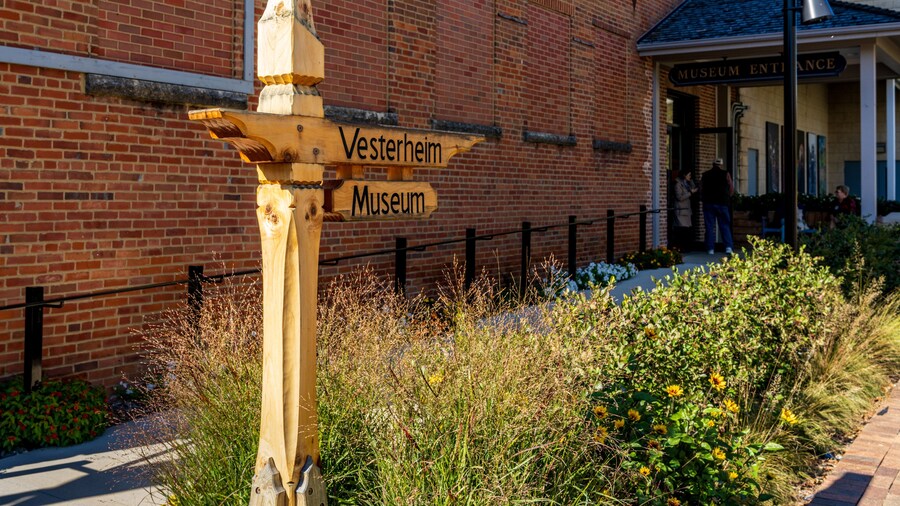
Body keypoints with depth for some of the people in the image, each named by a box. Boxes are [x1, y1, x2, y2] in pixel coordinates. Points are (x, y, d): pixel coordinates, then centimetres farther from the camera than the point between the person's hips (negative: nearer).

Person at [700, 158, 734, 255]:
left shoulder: (705, 175, 4)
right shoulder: (725, 174, 0)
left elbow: (701, 190, 6)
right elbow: (731, 189, 1)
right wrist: (727, 198, 15)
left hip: (708, 203, 1)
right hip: (722, 203, -1)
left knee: (709, 227, 3)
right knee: (725, 226, 3)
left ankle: (710, 248, 1)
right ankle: (728, 247, -7)